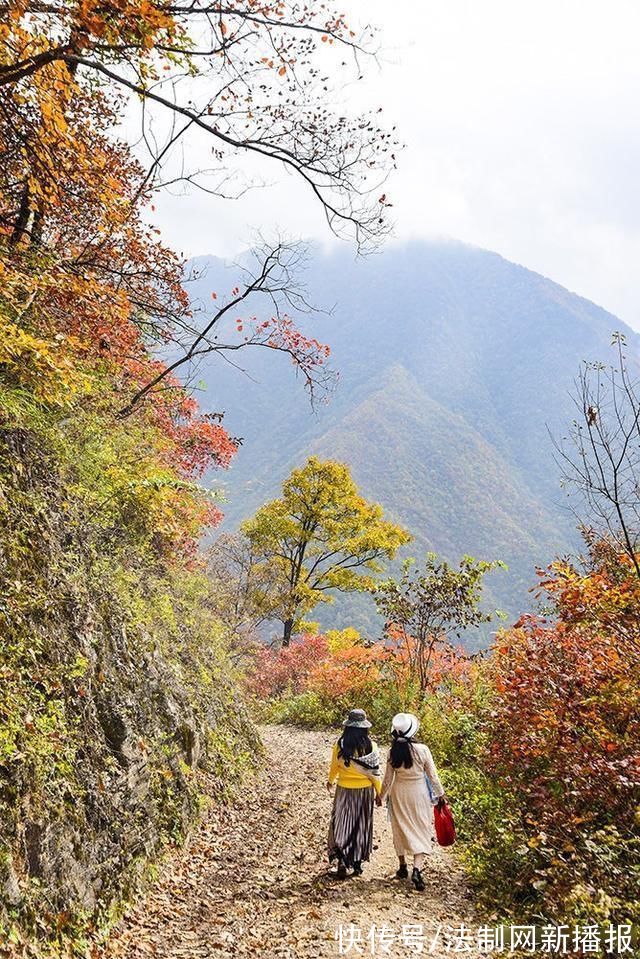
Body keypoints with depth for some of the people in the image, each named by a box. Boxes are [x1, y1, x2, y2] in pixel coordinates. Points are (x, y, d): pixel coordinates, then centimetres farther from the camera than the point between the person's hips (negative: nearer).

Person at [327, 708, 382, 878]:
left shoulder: (340, 745, -14)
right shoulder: (371, 746, -13)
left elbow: (334, 767, 0)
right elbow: (375, 772, -7)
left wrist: (330, 781, 20)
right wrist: (379, 792, 6)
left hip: (345, 790, -1)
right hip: (365, 791, 1)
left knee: (342, 825, 10)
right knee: (362, 826, 15)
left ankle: (342, 861, -4)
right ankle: (357, 863, 22)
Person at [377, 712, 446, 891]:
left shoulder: (393, 752, -11)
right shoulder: (422, 749, -17)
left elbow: (388, 778, -2)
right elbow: (432, 774, -8)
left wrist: (381, 795, 14)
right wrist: (440, 794, 7)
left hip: (399, 793, 2)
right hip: (419, 793, -2)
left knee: (401, 829, 17)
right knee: (421, 830, 6)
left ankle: (403, 867, 28)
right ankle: (417, 869, -10)